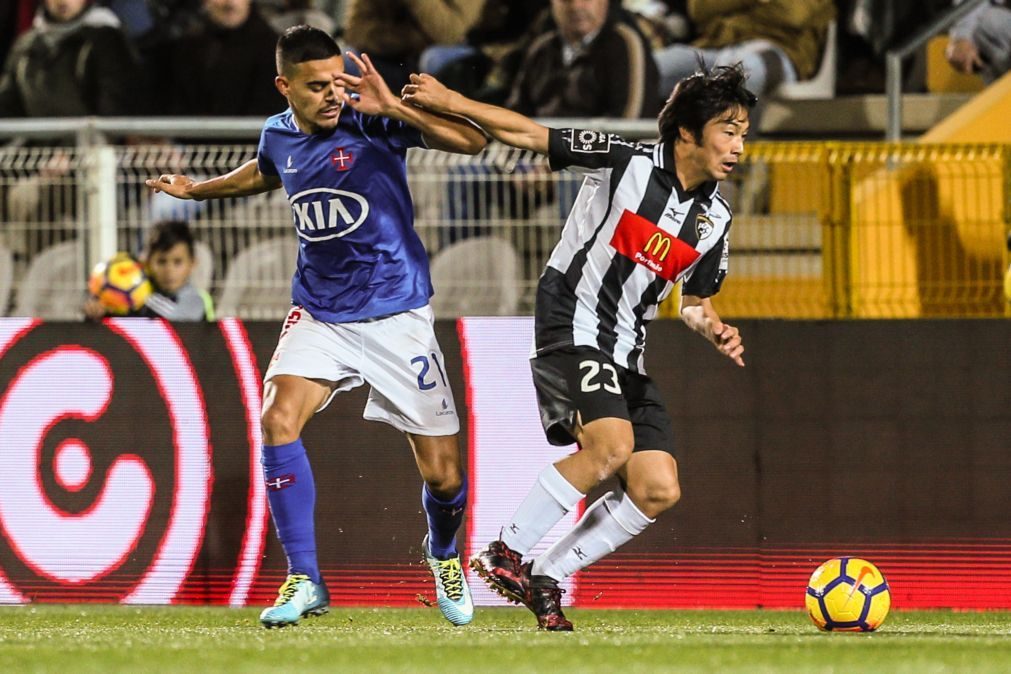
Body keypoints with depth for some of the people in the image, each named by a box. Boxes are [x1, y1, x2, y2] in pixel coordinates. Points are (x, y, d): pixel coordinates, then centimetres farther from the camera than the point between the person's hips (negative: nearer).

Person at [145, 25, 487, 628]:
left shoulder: (371, 122, -15)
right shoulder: (278, 135, 1)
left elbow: (472, 141, -27)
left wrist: (392, 108, -35)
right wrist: (197, 190, 32)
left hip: (396, 316, -3)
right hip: (319, 314, 3)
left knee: (442, 475, -1)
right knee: (279, 418, -24)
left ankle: (444, 557, 35)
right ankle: (305, 581, -14)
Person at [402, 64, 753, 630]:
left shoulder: (715, 217, 6)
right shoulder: (627, 163, -11)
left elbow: (695, 301, 18)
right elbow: (527, 135, -6)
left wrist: (715, 329, -4)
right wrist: (449, 102, -12)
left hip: (626, 352, 7)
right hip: (572, 324, -7)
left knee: (659, 491, -5)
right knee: (612, 445, -29)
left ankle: (548, 577, 8)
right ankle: (507, 554, -15)